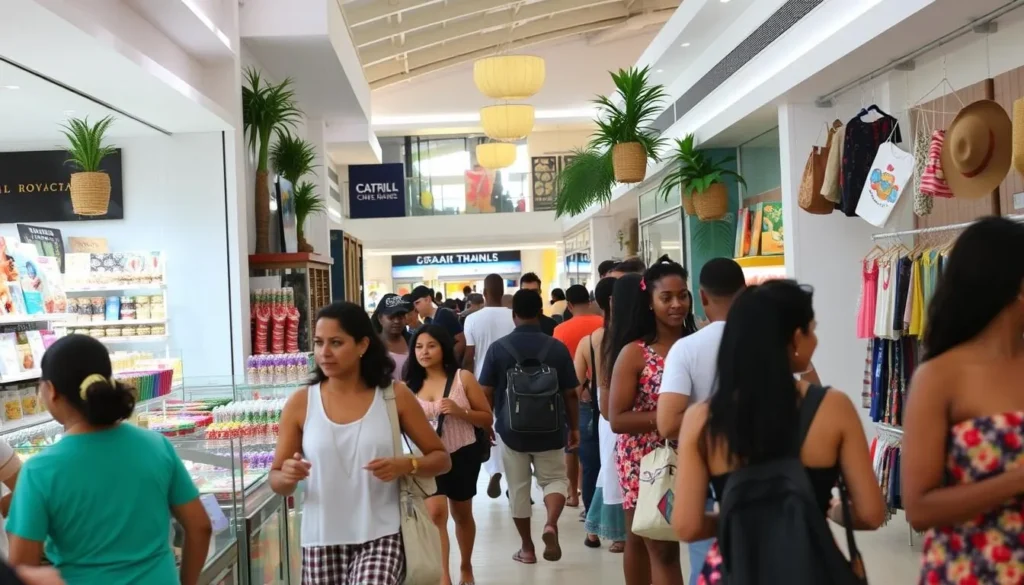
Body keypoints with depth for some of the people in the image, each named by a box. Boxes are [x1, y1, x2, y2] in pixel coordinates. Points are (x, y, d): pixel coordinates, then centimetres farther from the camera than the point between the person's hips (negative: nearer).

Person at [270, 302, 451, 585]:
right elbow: (275, 479, 6)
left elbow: (441, 458, 5)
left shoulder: (394, 395, -3)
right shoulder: (300, 403, -1)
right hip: (322, 541, 2)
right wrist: (287, 477, -17)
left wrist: (406, 465, -16)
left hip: (381, 536, -2)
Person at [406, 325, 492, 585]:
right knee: (435, 513, -19)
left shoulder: (463, 378, -7)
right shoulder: (410, 386, -2)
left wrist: (460, 411, -21)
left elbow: (487, 419, -5)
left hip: (463, 456, 0)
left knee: (462, 515, 17)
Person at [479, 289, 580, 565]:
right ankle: (551, 525, -11)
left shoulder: (498, 348, -6)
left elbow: (486, 393, -3)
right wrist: (574, 427, 11)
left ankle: (527, 548, 19)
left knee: (518, 488, 12)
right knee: (555, 479, 16)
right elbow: (570, 394, -1)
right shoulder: (557, 347, -5)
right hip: (549, 431, 0)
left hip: (512, 431, 0)